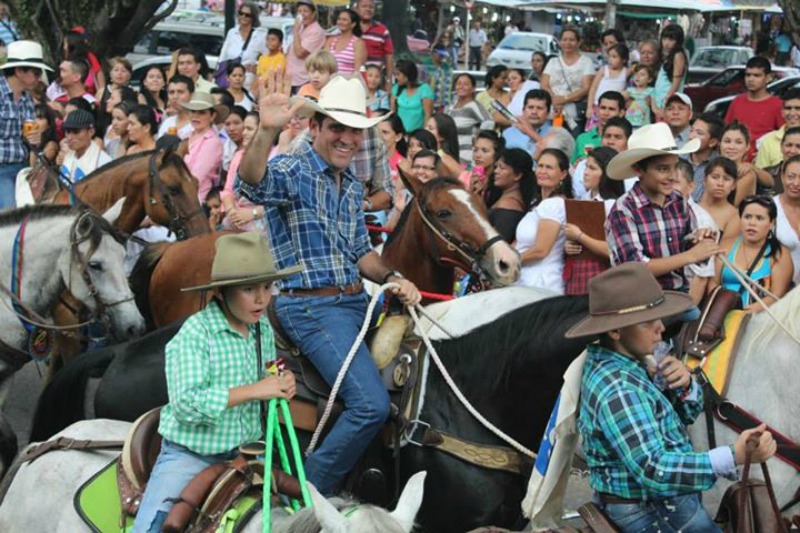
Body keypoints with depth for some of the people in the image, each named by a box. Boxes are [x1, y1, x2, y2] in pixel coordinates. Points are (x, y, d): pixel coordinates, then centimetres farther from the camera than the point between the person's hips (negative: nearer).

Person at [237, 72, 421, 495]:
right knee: (371, 404, -22)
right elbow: (252, 183, -33)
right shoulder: (292, 172, -9)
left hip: (356, 301, 9)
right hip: (311, 307, -9)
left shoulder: (353, 186, 16)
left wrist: (391, 278, 2)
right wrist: (267, 131, -51)